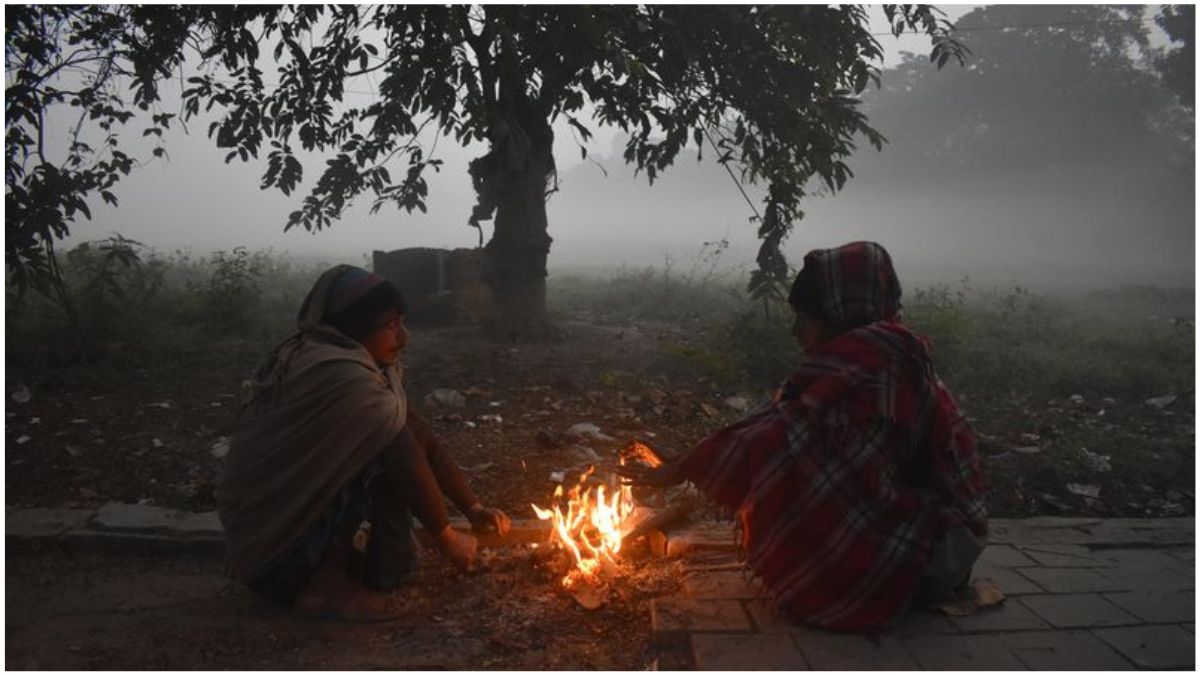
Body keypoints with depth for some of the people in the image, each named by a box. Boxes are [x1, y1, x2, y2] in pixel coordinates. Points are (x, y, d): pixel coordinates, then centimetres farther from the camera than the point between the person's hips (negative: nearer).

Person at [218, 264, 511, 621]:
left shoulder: (366, 367, 4)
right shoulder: (343, 377, -25)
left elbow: (422, 440, 4)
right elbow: (405, 459, -22)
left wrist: (473, 508, 2)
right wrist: (447, 539, -10)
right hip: (275, 552, -9)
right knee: (393, 449, -22)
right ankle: (327, 582, -11)